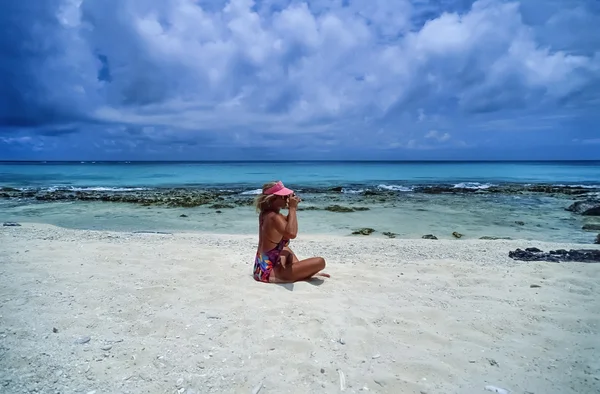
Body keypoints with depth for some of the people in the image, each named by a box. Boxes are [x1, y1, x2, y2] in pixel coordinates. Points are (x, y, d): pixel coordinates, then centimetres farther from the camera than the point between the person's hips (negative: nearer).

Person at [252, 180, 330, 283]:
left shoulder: (264, 214, 7)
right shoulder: (274, 216, -20)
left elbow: (287, 223, 25)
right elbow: (291, 233, -39)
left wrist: (292, 209, 7)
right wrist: (292, 208, -27)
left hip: (261, 267, 9)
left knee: (286, 250, 41)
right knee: (320, 262, -16)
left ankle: (304, 272, 23)